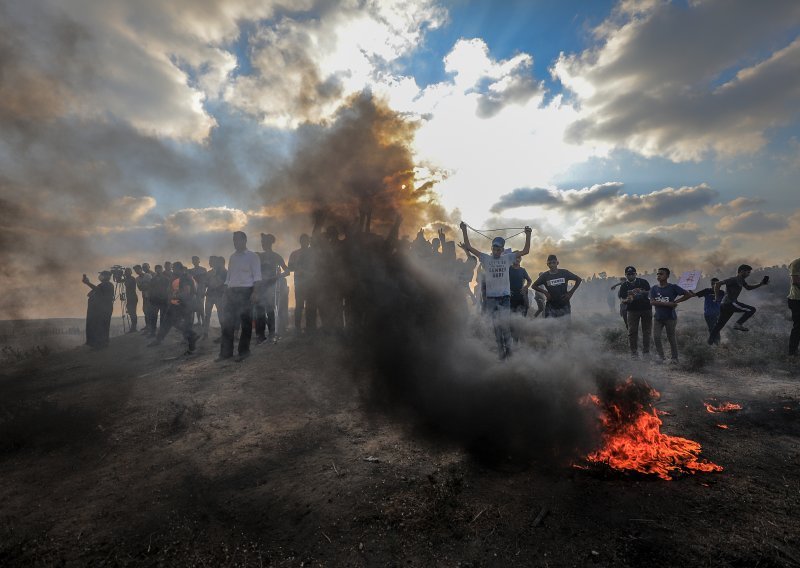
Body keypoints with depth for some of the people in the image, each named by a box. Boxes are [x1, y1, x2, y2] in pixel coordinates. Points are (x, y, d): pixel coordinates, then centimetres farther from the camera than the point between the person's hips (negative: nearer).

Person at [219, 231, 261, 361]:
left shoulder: (252, 256, 0)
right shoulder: (232, 257, 17)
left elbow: (257, 277, -7)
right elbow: (228, 276, 19)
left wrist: (254, 293, -18)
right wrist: (226, 292, 11)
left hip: (246, 292, -6)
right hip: (231, 292, 6)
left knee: (246, 322, 0)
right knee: (227, 322, 3)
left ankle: (244, 351, 9)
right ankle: (226, 352, 10)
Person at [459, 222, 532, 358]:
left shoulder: (507, 258, 5)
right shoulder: (485, 259, 3)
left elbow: (526, 250, 4)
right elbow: (469, 247, -1)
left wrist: (528, 235, -3)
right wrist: (464, 230, -5)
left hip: (505, 296, 0)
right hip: (491, 297, 0)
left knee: (504, 323, -6)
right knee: (496, 325, 6)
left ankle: (508, 346, 12)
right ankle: (501, 351, 15)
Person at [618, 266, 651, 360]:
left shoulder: (643, 282, 4)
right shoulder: (624, 286, 3)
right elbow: (622, 300, -1)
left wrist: (642, 292, -16)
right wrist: (627, 300, -24)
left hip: (646, 309, 1)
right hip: (632, 310, -1)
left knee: (647, 331, 5)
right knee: (632, 332, -4)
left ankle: (646, 352, 16)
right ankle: (634, 352, 3)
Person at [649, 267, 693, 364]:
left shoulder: (673, 287, -5)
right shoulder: (654, 288, 3)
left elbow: (689, 294, -3)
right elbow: (652, 302, -9)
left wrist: (676, 301, -9)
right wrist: (667, 303, -18)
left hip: (670, 317, -3)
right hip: (658, 317, 3)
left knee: (671, 338, 4)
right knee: (656, 337, -3)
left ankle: (674, 358, 18)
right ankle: (661, 356, 12)